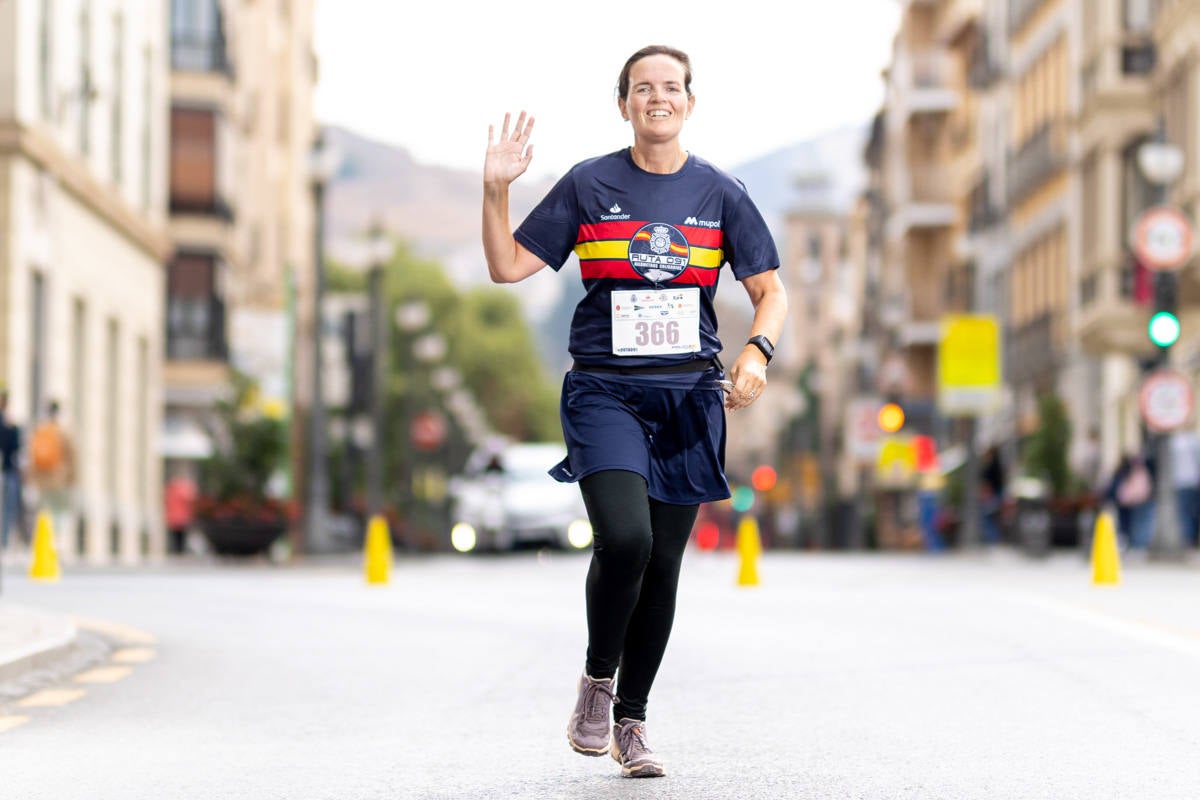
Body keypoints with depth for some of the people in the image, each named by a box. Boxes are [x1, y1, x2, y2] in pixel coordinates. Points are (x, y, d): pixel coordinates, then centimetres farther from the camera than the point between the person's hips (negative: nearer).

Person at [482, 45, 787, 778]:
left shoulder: (720, 193, 6)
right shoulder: (589, 185, 3)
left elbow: (771, 289, 7)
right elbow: (509, 267, 3)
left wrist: (758, 352, -11)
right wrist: (496, 191, -11)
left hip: (689, 397, 2)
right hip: (605, 393, -2)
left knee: (663, 563, 5)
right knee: (624, 538, -23)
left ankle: (631, 720, 21)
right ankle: (597, 677, 3)